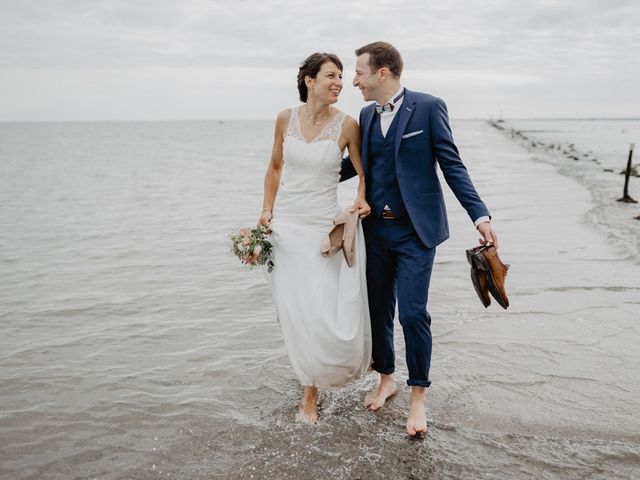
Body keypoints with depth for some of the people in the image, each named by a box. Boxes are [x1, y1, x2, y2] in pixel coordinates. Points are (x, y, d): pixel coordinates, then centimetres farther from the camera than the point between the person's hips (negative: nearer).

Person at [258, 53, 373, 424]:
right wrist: (267, 209, 4)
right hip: (285, 225, 2)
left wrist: (362, 199, -15)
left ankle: (312, 389, 20)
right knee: (297, 313, 6)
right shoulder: (286, 118, 1)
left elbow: (363, 173, 4)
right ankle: (311, 390, 27)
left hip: (324, 226, -2)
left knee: (328, 312, -5)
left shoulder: (347, 125, -6)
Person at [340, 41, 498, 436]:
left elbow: (451, 164, -9)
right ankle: (386, 379, 33)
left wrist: (480, 215, -16)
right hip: (376, 229, 6)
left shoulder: (428, 107, -8)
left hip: (415, 230, -5)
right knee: (378, 310, 12)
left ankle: (418, 396, 13)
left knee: (413, 313, -6)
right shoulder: (367, 115, 9)